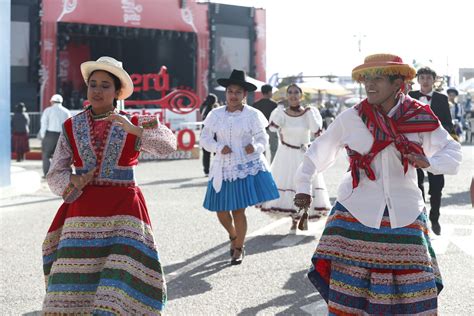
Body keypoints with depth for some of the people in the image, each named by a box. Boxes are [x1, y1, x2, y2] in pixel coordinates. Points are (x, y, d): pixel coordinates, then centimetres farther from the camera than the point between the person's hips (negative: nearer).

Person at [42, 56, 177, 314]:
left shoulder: (133, 125, 4)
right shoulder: (71, 127, 8)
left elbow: (168, 146, -12)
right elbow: (55, 174, 8)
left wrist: (133, 129, -25)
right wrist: (72, 182, -13)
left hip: (122, 210, -1)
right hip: (82, 210, 1)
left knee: (123, 277, -11)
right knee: (76, 280, -2)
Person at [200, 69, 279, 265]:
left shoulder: (252, 115, -3)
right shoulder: (216, 114, 1)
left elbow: (263, 138, 3)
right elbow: (205, 139, 5)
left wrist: (255, 147, -20)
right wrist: (219, 147, -13)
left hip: (246, 166, -2)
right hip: (223, 167, 3)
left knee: (239, 210, -4)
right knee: (221, 210, 5)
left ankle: (238, 249, 17)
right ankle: (233, 236, 38)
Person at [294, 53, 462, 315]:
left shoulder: (420, 118, -1)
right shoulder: (350, 118, -2)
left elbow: (452, 151, 3)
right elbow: (319, 152, 9)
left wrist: (429, 162, -17)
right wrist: (303, 186, 6)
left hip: (405, 214, 1)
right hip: (356, 213, -1)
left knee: (416, 293, 2)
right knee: (347, 289, -3)